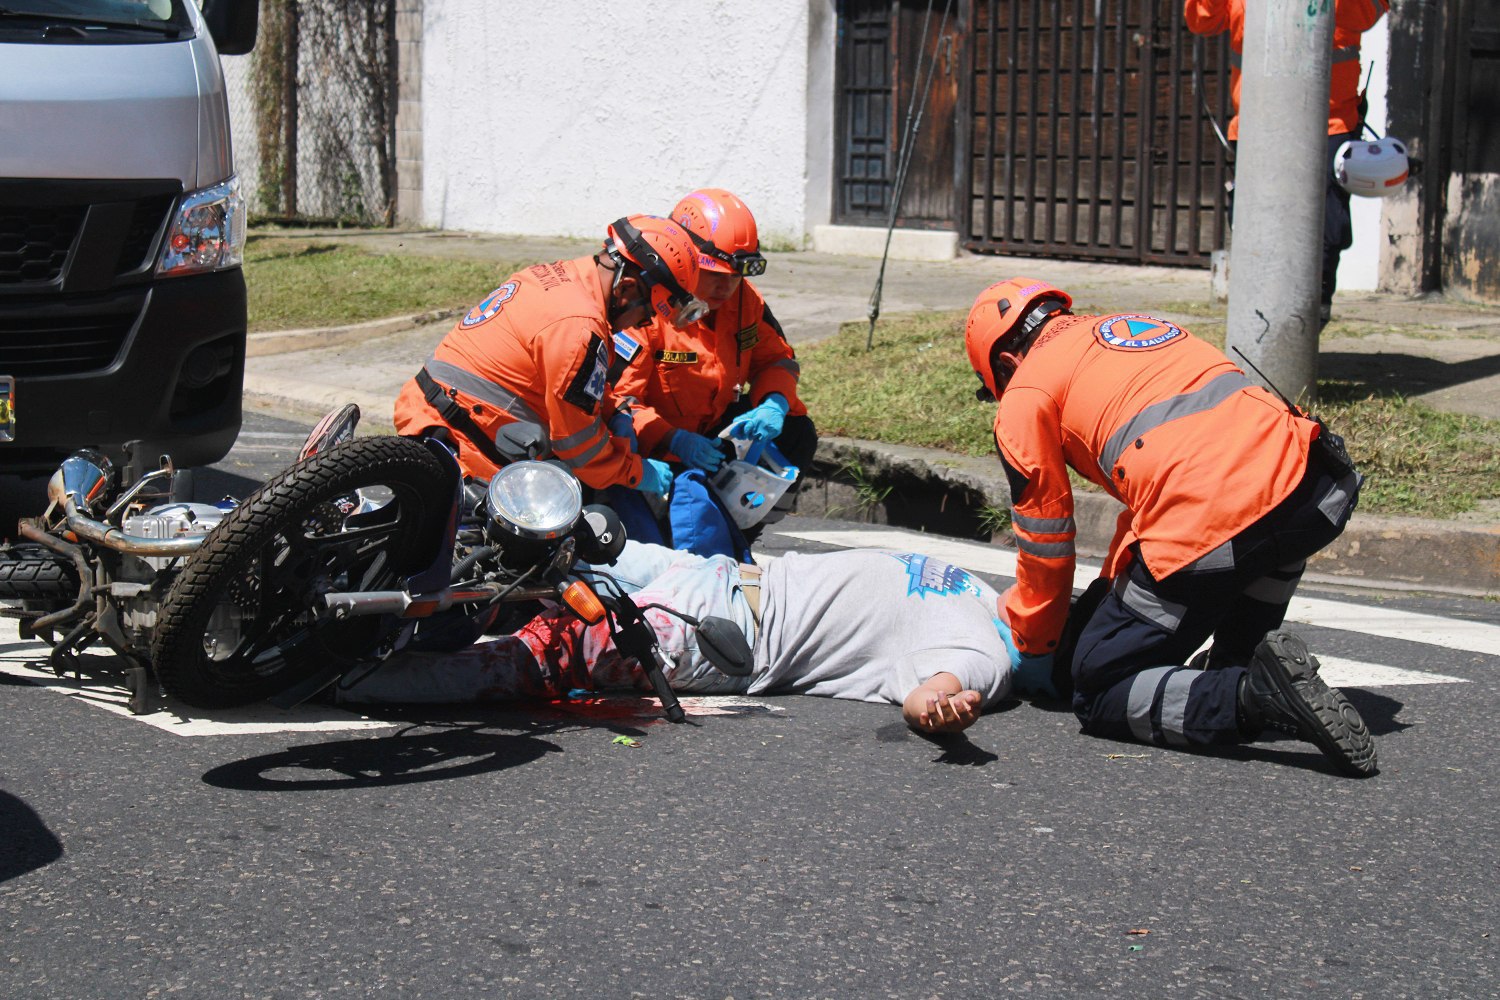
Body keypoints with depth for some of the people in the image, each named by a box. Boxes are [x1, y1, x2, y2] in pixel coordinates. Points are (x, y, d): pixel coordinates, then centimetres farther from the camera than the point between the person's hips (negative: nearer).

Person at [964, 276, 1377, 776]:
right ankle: (1237, 662, 24)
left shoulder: (1026, 395, 13)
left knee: (1098, 697, 10)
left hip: (1206, 534, -6)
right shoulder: (1141, 324, 34)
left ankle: (1250, 693, -13)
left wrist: (1034, 645, 34)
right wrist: (1111, 585, 48)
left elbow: (1046, 543, 17)